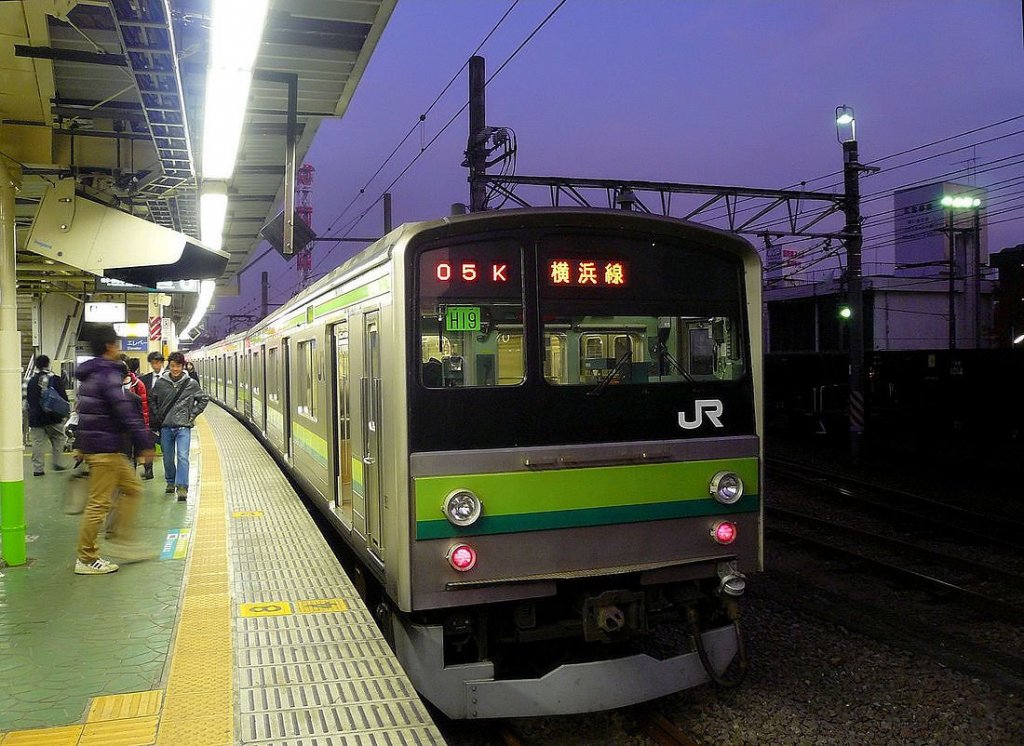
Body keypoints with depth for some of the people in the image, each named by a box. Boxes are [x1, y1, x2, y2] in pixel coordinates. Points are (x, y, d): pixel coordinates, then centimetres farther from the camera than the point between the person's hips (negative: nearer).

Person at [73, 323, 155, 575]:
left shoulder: (91, 374, 15)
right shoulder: (108, 374, -16)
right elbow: (124, 411, -21)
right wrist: (144, 443, -17)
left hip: (91, 443, 10)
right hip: (105, 448, -10)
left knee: (132, 487, 16)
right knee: (99, 503, -3)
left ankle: (121, 540, 16)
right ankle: (86, 559, 4)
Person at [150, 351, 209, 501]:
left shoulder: (191, 383, -3)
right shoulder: (160, 383, 0)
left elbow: (204, 399, 9)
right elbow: (153, 400, 15)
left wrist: (193, 414, 2)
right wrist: (157, 415, 5)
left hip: (183, 427, -2)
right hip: (165, 427, 2)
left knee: (183, 457, -13)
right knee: (168, 458, 13)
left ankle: (182, 487, -14)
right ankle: (171, 482, 31)